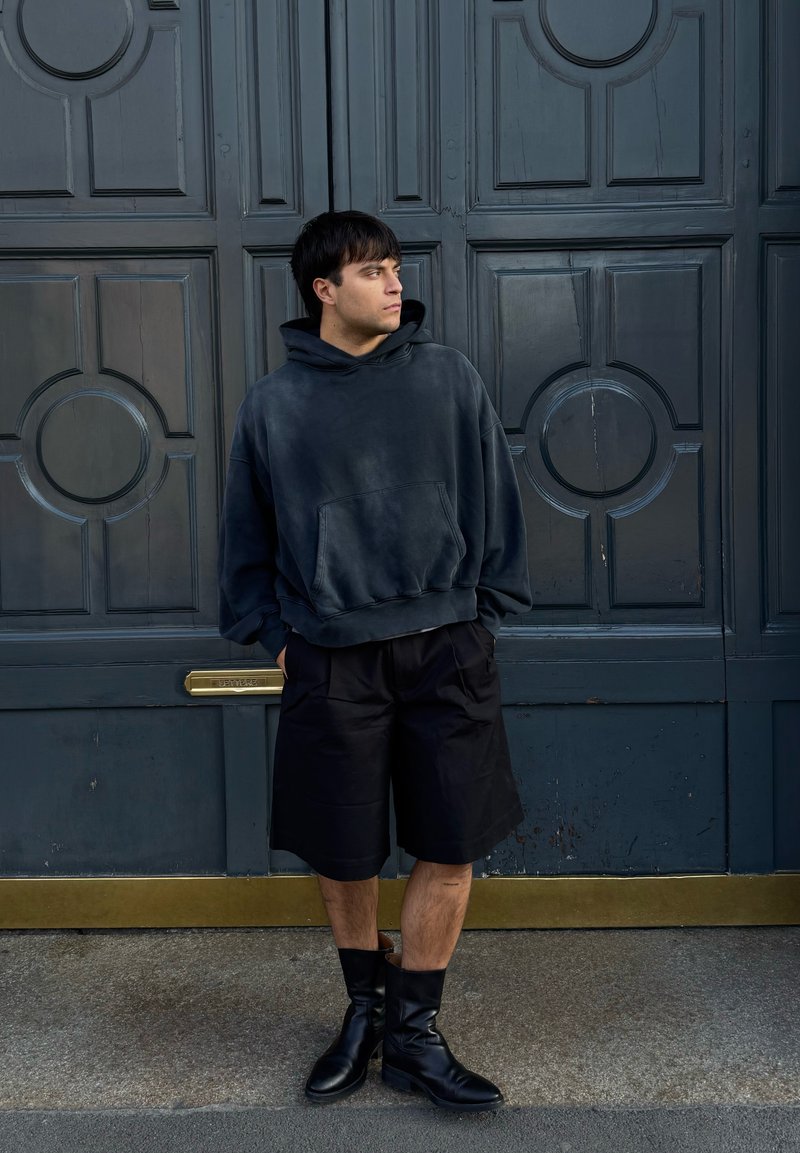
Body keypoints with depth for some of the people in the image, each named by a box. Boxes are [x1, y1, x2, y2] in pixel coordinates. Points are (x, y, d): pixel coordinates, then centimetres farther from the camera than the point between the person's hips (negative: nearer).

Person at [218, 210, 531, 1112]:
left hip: (444, 648, 1)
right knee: (340, 853, 9)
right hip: (329, 658, 0)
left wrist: (484, 611, 6)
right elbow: (247, 534, 11)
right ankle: (365, 1009, 34)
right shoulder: (273, 404, 2)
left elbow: (493, 501, 8)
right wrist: (270, 632, 6)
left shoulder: (449, 379, 3)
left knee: (450, 848, 2)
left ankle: (414, 1031, 21)